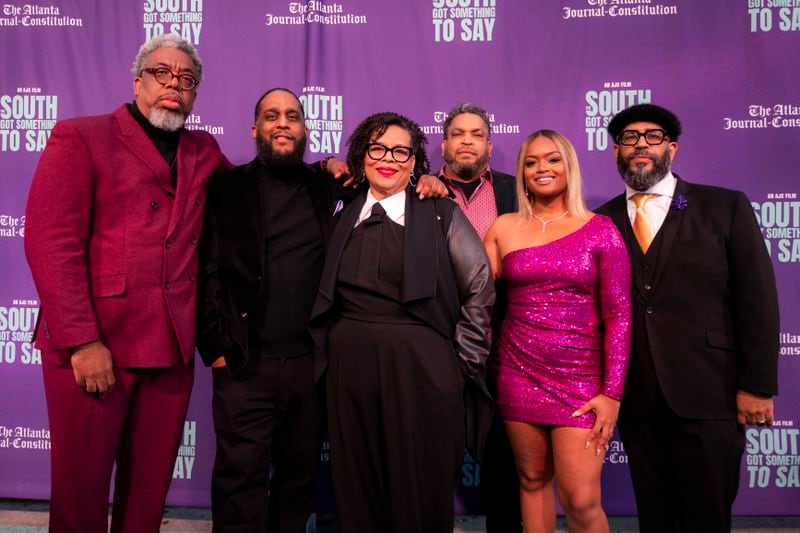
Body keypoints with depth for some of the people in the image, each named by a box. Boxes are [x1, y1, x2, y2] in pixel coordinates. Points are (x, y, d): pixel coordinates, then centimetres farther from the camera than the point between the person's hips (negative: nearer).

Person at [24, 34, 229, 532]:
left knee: (150, 487, 11)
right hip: (91, 345, -4)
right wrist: (81, 341, -16)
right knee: (81, 485, 8)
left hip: (172, 347, 4)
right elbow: (50, 242, -8)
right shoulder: (79, 137, 1)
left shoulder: (204, 151, 15)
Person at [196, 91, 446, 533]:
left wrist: (425, 185, -2)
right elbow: (207, 273, -1)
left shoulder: (330, 189, 9)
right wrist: (215, 347, -7)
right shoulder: (229, 189, 3)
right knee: (241, 480, 3)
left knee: (299, 476, 14)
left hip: (312, 364, 3)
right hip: (245, 365, -2)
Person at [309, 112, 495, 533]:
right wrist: (331, 348, 5)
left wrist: (461, 357, -3)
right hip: (350, 368, 4)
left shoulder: (440, 214, 0)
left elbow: (480, 288, -1)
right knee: (356, 493, 12)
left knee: (421, 492, 7)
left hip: (421, 370, -3)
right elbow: (328, 297, 14)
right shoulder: (344, 215, 10)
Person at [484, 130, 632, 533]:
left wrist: (612, 393, -10)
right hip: (520, 375, 3)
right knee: (532, 481, 12)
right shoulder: (504, 228, 6)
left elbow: (618, 315, -5)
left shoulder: (599, 230, -1)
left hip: (581, 379, -2)